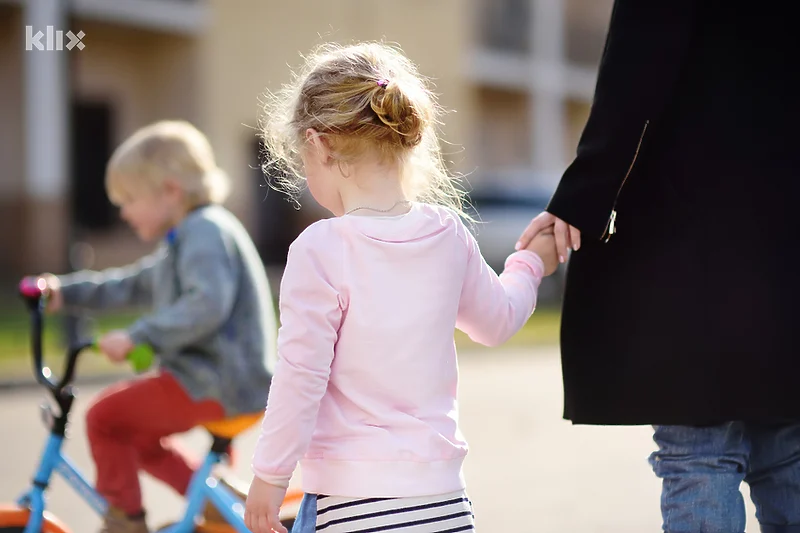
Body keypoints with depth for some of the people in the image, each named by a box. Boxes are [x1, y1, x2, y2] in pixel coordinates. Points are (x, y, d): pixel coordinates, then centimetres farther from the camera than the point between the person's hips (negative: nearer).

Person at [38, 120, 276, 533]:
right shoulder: (187, 239, 20)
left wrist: (136, 337, -31)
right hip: (214, 376, 11)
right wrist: (67, 291, 25)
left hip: (219, 385, -11)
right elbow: (135, 285, 29)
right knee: (139, 437, 23)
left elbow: (207, 305, -30)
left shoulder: (205, 232, -16)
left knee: (106, 415, -8)